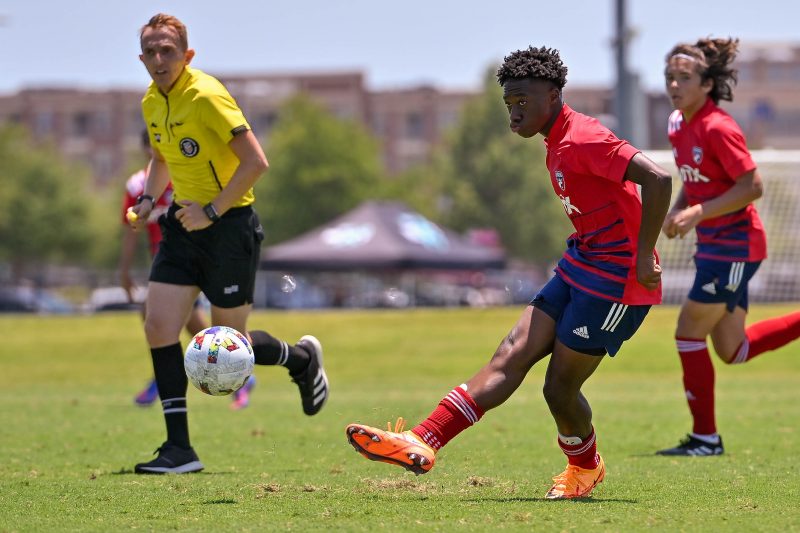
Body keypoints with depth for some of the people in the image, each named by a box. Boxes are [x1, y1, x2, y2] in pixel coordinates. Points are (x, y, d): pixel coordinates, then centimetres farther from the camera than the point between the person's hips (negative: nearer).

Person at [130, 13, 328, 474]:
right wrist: (149, 200, 8)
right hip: (184, 223, 7)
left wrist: (212, 212, -21)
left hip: (229, 225, -7)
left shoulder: (206, 96, -19)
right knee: (159, 327, -8)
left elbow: (256, 162, -21)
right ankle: (180, 449, -5)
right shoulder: (152, 103, 6)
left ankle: (303, 359, 34)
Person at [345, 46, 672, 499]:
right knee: (512, 355, 0)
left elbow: (658, 179, -28)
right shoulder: (559, 144, 13)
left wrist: (643, 257, -24)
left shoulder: (583, 140, -18)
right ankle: (422, 443, -4)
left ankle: (585, 467, 27)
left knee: (560, 388, -1)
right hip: (580, 269, 9)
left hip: (614, 282, -9)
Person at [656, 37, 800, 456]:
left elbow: (752, 186, -21)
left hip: (735, 244, -9)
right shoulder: (679, 125, 7)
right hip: (715, 244, 9)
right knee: (732, 350, 12)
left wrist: (698, 213, -23)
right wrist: (677, 209, 4)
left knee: (689, 332, -6)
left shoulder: (717, 128, -19)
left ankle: (705, 438, 4)